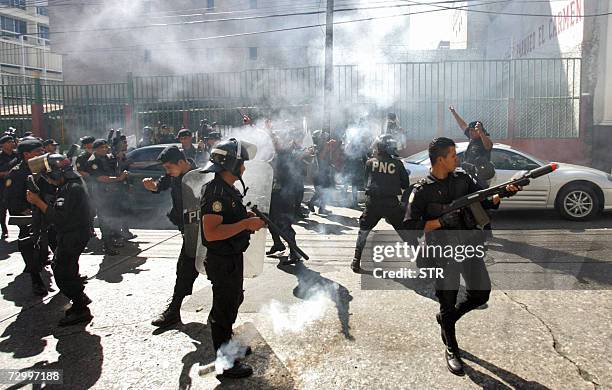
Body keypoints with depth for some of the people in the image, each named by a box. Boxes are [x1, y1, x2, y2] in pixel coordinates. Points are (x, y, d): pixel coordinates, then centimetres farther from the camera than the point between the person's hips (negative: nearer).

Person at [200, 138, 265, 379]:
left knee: (233, 302, 25)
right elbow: (211, 233, -31)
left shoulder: (228, 188, 8)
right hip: (222, 261, -10)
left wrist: (249, 218, 4)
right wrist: (246, 224, -28)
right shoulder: (215, 191, -24)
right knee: (224, 309, 5)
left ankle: (227, 343, 46)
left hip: (233, 258, 10)